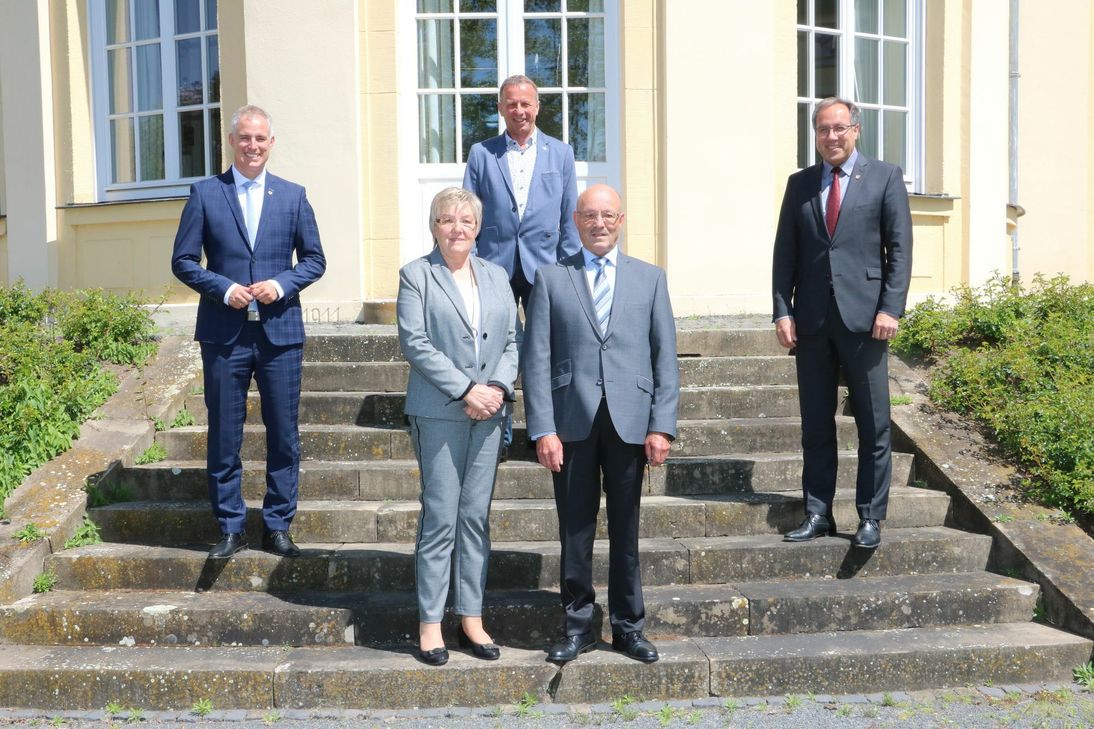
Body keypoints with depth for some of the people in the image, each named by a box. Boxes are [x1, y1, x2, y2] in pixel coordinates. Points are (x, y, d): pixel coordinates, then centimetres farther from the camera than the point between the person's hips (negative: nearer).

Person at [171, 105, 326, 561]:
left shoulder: (293, 196, 8)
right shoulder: (205, 194, 4)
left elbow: (314, 259, 9)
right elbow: (183, 260, 3)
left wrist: (281, 284, -9)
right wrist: (224, 289, -12)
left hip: (280, 331, 1)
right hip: (224, 334, -1)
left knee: (284, 436, 6)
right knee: (224, 437, 5)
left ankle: (277, 527, 19)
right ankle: (230, 528, 19)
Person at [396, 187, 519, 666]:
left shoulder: (496, 277, 15)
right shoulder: (416, 275, 1)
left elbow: (512, 340, 11)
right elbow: (414, 342, -8)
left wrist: (498, 387, -7)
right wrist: (465, 390, -14)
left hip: (489, 410, 4)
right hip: (438, 412, -4)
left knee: (476, 516, 8)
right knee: (440, 518, -3)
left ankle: (472, 617, 16)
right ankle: (430, 623, 6)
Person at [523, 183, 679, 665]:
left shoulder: (649, 278, 10)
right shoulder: (551, 279, 6)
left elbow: (665, 357, 6)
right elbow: (537, 360, 1)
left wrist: (662, 426, -3)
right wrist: (542, 429, -7)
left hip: (629, 421, 1)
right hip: (572, 422, 0)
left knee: (625, 529, 9)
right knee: (575, 530, 6)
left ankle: (628, 627, 23)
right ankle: (577, 627, 20)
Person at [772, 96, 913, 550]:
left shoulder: (885, 177, 5)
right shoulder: (800, 183, 12)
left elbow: (900, 247, -1)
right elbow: (785, 252, 9)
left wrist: (890, 308, -10)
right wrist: (782, 311, 0)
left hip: (864, 315, -2)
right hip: (811, 319, 3)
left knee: (873, 425, 2)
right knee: (815, 425, 7)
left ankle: (870, 517, 12)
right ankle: (818, 514, 16)